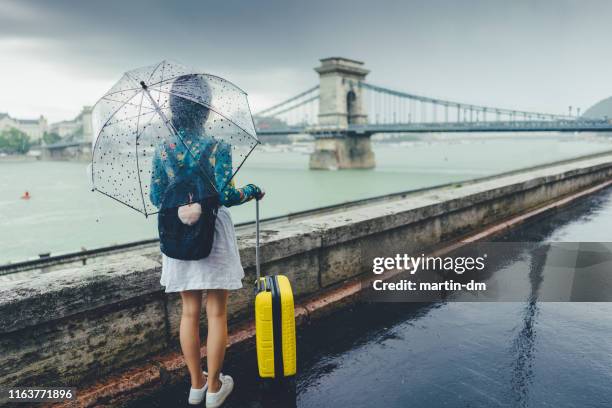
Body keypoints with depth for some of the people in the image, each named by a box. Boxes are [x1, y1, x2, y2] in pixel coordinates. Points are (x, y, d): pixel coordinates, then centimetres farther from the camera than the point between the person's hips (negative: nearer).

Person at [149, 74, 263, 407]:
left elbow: (156, 198, 4)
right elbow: (225, 195, -18)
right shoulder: (217, 147, -12)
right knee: (216, 314, 9)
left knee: (189, 313, 15)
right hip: (212, 234, -4)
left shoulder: (162, 152, 0)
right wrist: (252, 191, 0)